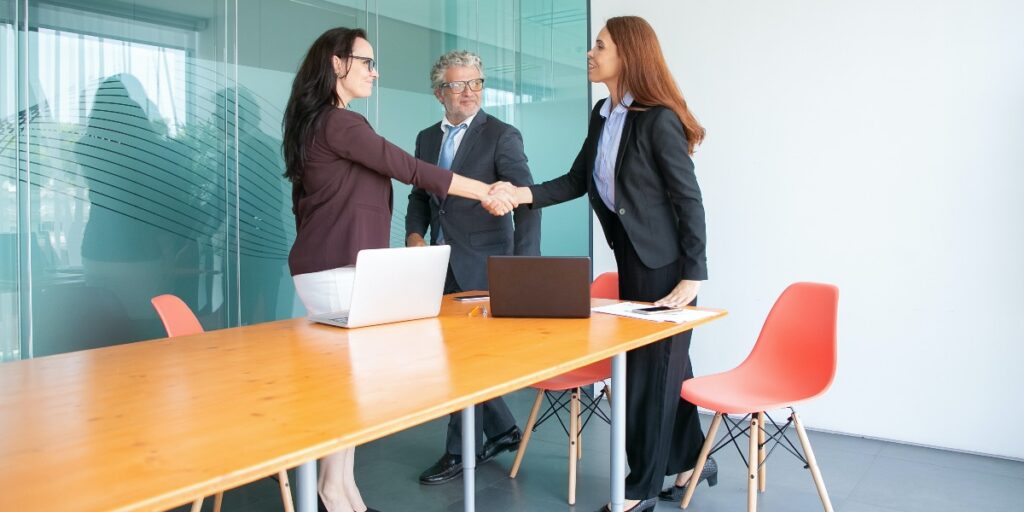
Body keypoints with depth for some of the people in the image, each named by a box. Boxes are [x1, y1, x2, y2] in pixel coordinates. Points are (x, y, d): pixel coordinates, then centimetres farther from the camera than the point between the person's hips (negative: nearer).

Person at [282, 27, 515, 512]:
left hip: (331, 267, 10)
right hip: (338, 271, -10)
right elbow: (410, 169, -16)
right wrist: (486, 192, -10)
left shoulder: (319, 123, 17)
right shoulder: (338, 123, -14)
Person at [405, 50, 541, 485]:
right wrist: (415, 234, -3)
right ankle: (502, 430, 31)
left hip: (483, 266, -6)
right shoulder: (427, 138, 12)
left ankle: (460, 451, 15)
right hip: (443, 265, 7)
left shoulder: (502, 136, -7)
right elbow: (419, 195, 18)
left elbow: (526, 202, -13)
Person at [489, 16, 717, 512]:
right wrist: (524, 193, -6)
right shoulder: (603, 115, 6)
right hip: (630, 251, 8)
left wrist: (693, 276, -19)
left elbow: (689, 199, -17)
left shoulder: (658, 119, -18)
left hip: (663, 258, -8)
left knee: (652, 364, 1)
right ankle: (690, 457, 35)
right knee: (664, 359, 18)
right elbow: (578, 180, 10)